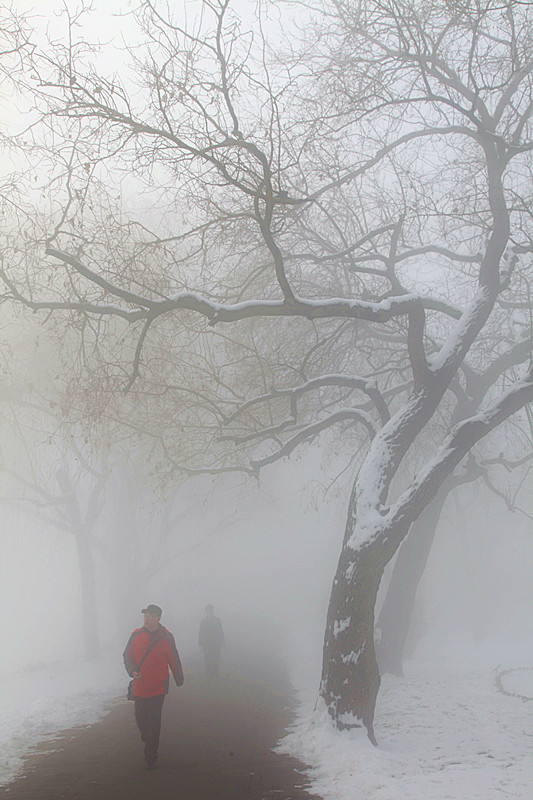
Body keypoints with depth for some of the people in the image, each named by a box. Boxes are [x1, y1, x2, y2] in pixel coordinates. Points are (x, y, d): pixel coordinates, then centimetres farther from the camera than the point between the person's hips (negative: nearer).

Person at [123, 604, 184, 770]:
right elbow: (127, 656, 7)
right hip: (140, 686, 3)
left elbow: (174, 661, 1)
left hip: (158, 687, -3)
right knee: (140, 719, 11)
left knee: (153, 721, -4)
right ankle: (148, 741, 40)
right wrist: (132, 671, -10)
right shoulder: (136, 635, -1)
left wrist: (179, 680, 8)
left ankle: (150, 757, 5)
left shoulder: (165, 637, -8)